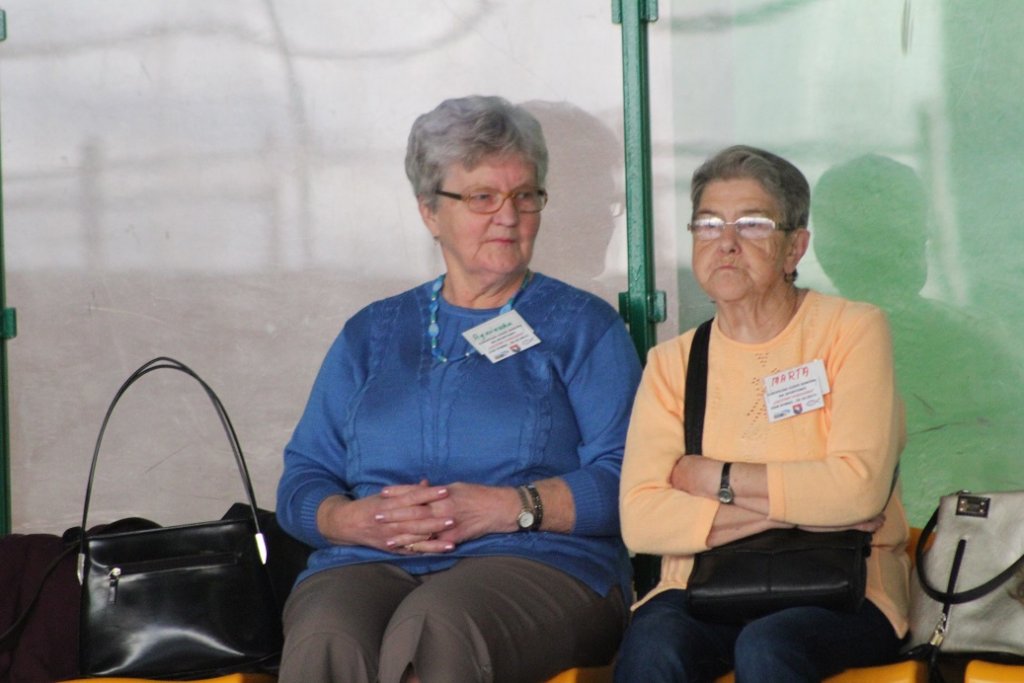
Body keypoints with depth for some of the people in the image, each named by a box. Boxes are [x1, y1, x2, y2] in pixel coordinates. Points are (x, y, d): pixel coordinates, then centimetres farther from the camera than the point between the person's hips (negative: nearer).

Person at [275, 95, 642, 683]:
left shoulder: (582, 325, 15)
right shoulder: (372, 333, 25)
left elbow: (624, 480, 1)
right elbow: (301, 482, 17)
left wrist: (509, 507, -13)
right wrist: (358, 519, -6)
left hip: (537, 563, -2)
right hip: (368, 563, 2)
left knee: (433, 628, -39)